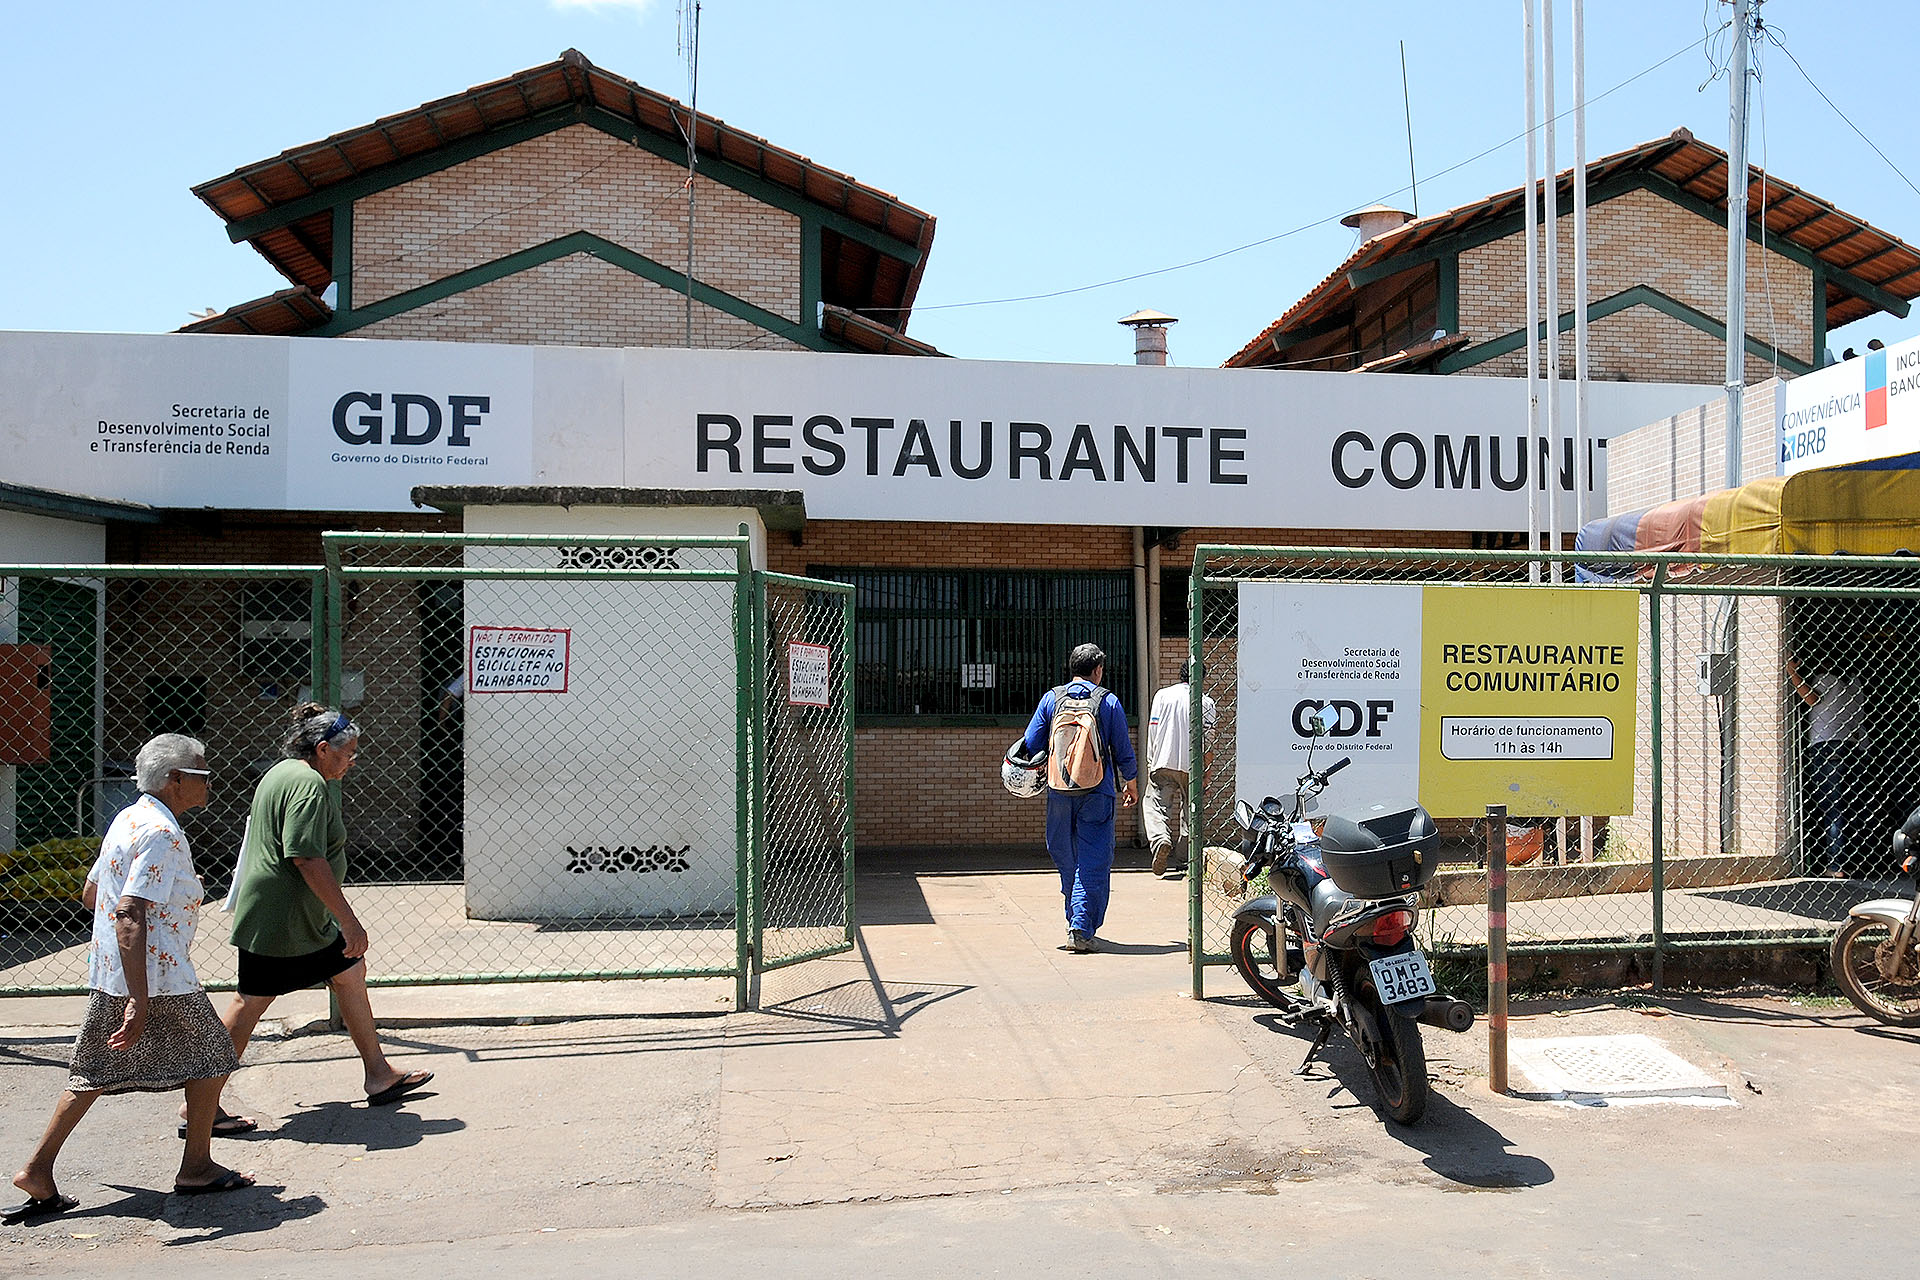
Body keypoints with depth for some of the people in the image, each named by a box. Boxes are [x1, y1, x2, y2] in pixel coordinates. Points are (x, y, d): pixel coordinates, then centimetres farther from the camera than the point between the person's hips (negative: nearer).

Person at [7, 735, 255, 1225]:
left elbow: (89, 895, 21)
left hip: (106, 975, 9)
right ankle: (196, 1168, 16)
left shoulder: (128, 819, 10)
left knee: (95, 1071, 15)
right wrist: (140, 1001, -30)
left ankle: (38, 1170, 14)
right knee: (210, 1058, 7)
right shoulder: (161, 834, -20)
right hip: (158, 979, -9)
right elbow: (130, 916, -27)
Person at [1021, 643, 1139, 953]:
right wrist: (1131, 786, 19)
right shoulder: (1109, 703, -1)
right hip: (1097, 793, -2)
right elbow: (1124, 752, 3)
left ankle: (1075, 919, 26)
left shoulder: (1051, 698, 3)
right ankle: (1082, 929, -8)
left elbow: (1031, 745, 4)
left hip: (1059, 791, 2)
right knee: (1094, 862, 0)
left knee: (1066, 859, 16)